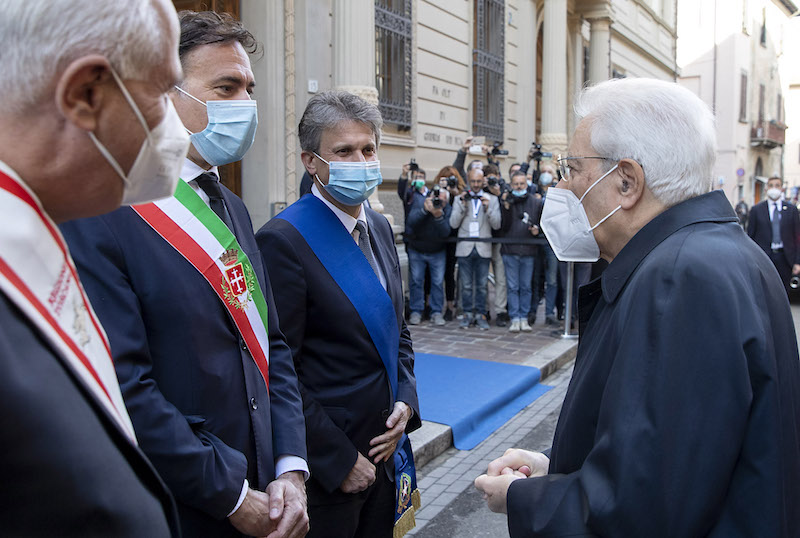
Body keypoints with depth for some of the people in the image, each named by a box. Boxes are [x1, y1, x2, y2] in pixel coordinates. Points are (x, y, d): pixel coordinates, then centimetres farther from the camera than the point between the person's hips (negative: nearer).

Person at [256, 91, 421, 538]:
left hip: (386, 449, 7)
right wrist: (339, 459, -15)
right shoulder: (283, 240, -18)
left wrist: (405, 402, 0)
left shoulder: (380, 228, 6)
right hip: (324, 466, -7)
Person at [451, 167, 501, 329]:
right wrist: (462, 205, -7)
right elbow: (453, 224, 1)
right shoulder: (460, 199, 10)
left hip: (483, 248, 0)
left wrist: (488, 208, -11)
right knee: (466, 285, 3)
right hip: (465, 247, 0)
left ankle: (480, 314, 11)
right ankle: (467, 314, 13)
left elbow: (497, 225, 1)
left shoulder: (492, 199, 9)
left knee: (482, 285, 2)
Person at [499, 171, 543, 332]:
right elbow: (503, 227, -4)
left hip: (528, 252, 1)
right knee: (513, 287, 2)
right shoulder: (506, 201, 2)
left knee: (526, 287, 6)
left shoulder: (536, 202, 7)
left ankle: (524, 318, 14)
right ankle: (515, 319, 7)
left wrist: (537, 229, -7)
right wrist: (506, 208, -14)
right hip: (510, 250, -1)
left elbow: (541, 223, 15)